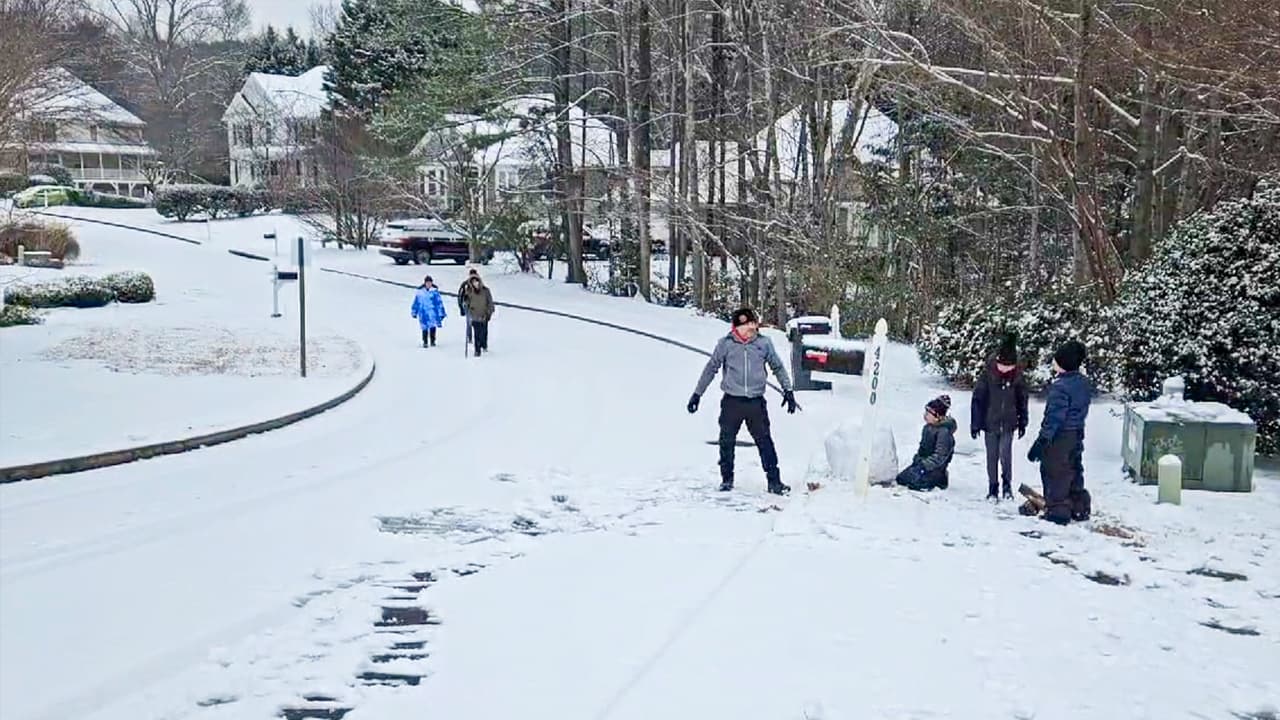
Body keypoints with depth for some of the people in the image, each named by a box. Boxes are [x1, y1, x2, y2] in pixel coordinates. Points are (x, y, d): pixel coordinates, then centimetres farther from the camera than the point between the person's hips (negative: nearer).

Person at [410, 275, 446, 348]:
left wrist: (441, 313, 2)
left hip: (432, 312, -1)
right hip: (423, 313, 1)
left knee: (433, 327, -4)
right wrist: (414, 312, 17)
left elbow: (439, 302, 3)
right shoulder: (420, 292, 2)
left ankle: (432, 341, 14)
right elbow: (416, 302, 12)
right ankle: (425, 342, 14)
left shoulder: (435, 291, -1)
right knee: (425, 328, 0)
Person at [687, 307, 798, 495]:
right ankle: (727, 479, 22)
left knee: (765, 441, -1)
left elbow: (778, 367, 14)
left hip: (756, 402, 0)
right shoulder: (725, 344, -1)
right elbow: (711, 368, 8)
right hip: (731, 402, 0)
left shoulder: (764, 343, 2)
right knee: (727, 442, 7)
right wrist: (698, 393, 10)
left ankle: (774, 481, 4)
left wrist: (788, 390, 10)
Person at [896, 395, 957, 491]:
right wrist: (916, 460, 4)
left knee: (913, 481, -26)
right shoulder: (927, 428, 8)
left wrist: (924, 465, -23)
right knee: (901, 478, -1)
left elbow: (939, 456, -22)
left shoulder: (944, 432, -20)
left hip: (935, 468, -9)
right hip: (923, 462, 9)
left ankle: (938, 480, -4)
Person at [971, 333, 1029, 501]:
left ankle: (1007, 484, 12)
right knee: (992, 457, 8)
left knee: (1005, 455, -11)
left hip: (1008, 424, 0)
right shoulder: (988, 374, -10)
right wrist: (975, 423, -4)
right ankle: (992, 488, 21)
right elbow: (978, 399, -4)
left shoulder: (1018, 377, -3)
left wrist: (1022, 422, 13)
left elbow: (1022, 401, 10)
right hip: (990, 423, 0)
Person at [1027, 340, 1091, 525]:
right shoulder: (1084, 383, 4)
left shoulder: (1060, 387, -23)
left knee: (1054, 474, 2)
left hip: (1059, 436, -9)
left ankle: (1057, 511, 6)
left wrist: (1041, 442, -20)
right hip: (1077, 435, 9)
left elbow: (1054, 417, -23)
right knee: (1074, 472, 20)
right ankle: (1080, 508, 28)